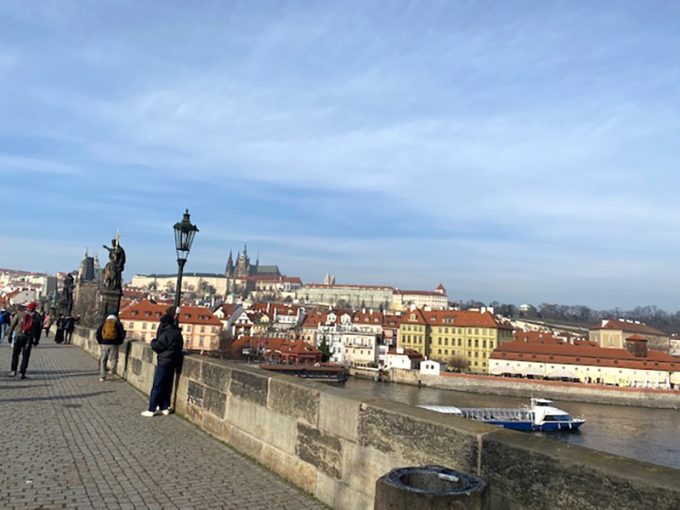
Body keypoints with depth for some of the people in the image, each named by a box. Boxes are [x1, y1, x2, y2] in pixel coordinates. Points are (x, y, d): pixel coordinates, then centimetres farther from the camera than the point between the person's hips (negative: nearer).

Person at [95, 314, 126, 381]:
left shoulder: (104, 323, 14)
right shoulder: (117, 323, 8)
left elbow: (98, 333, 9)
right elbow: (122, 334, -1)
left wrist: (100, 342, 18)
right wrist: (119, 342, 11)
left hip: (104, 344, 2)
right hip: (114, 344, -2)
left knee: (103, 360, 10)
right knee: (114, 358, 7)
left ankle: (102, 376, 10)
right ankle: (112, 370, -19)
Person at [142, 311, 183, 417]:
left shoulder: (167, 334, -18)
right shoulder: (178, 333, 11)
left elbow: (156, 346, -16)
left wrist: (153, 341, 5)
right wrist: (157, 342, 9)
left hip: (164, 362, -9)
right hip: (173, 363, 9)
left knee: (157, 386, -3)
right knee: (167, 387, 14)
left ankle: (151, 410, 1)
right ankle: (164, 408, 19)